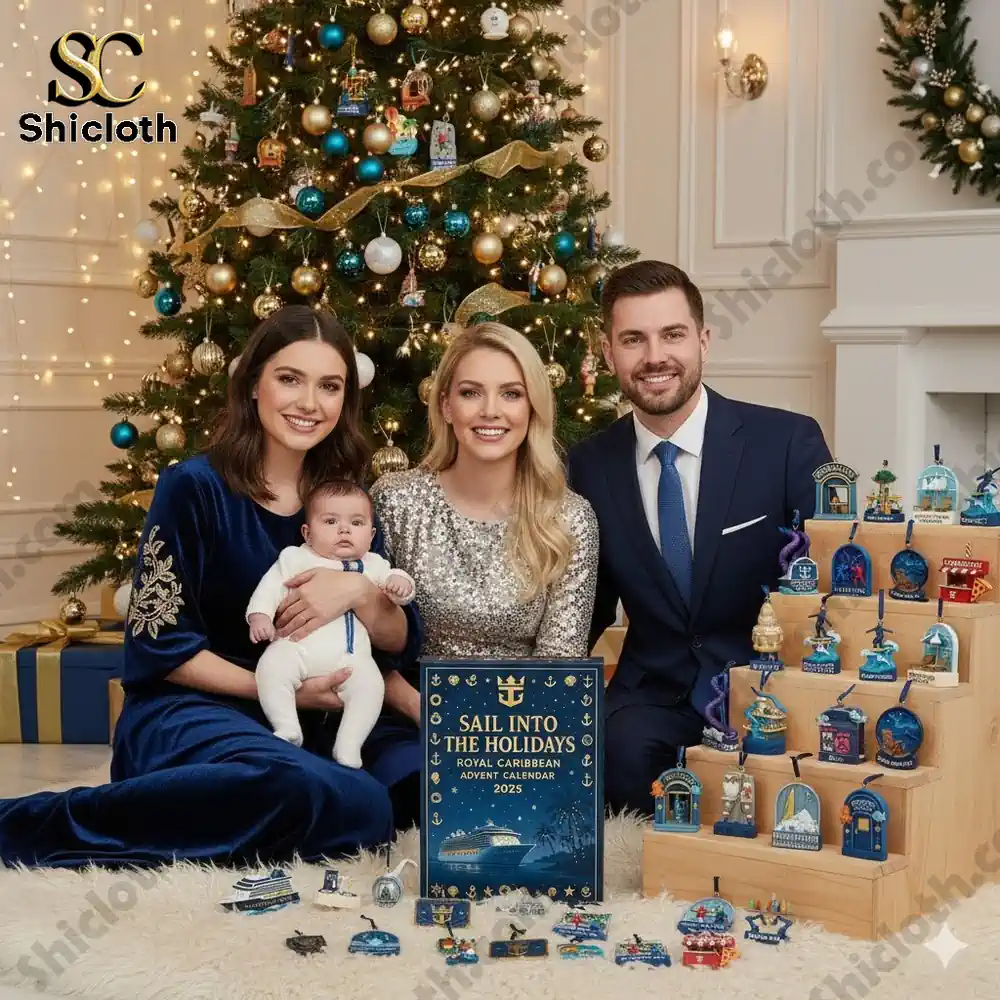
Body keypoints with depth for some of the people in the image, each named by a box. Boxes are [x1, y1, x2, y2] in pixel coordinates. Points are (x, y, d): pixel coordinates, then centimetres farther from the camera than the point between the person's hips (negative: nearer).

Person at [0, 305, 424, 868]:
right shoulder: (194, 488, -6)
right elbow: (158, 646, -8)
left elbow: (403, 644, 9)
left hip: (309, 723, 6)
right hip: (185, 711, -6)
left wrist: (359, 593, -12)